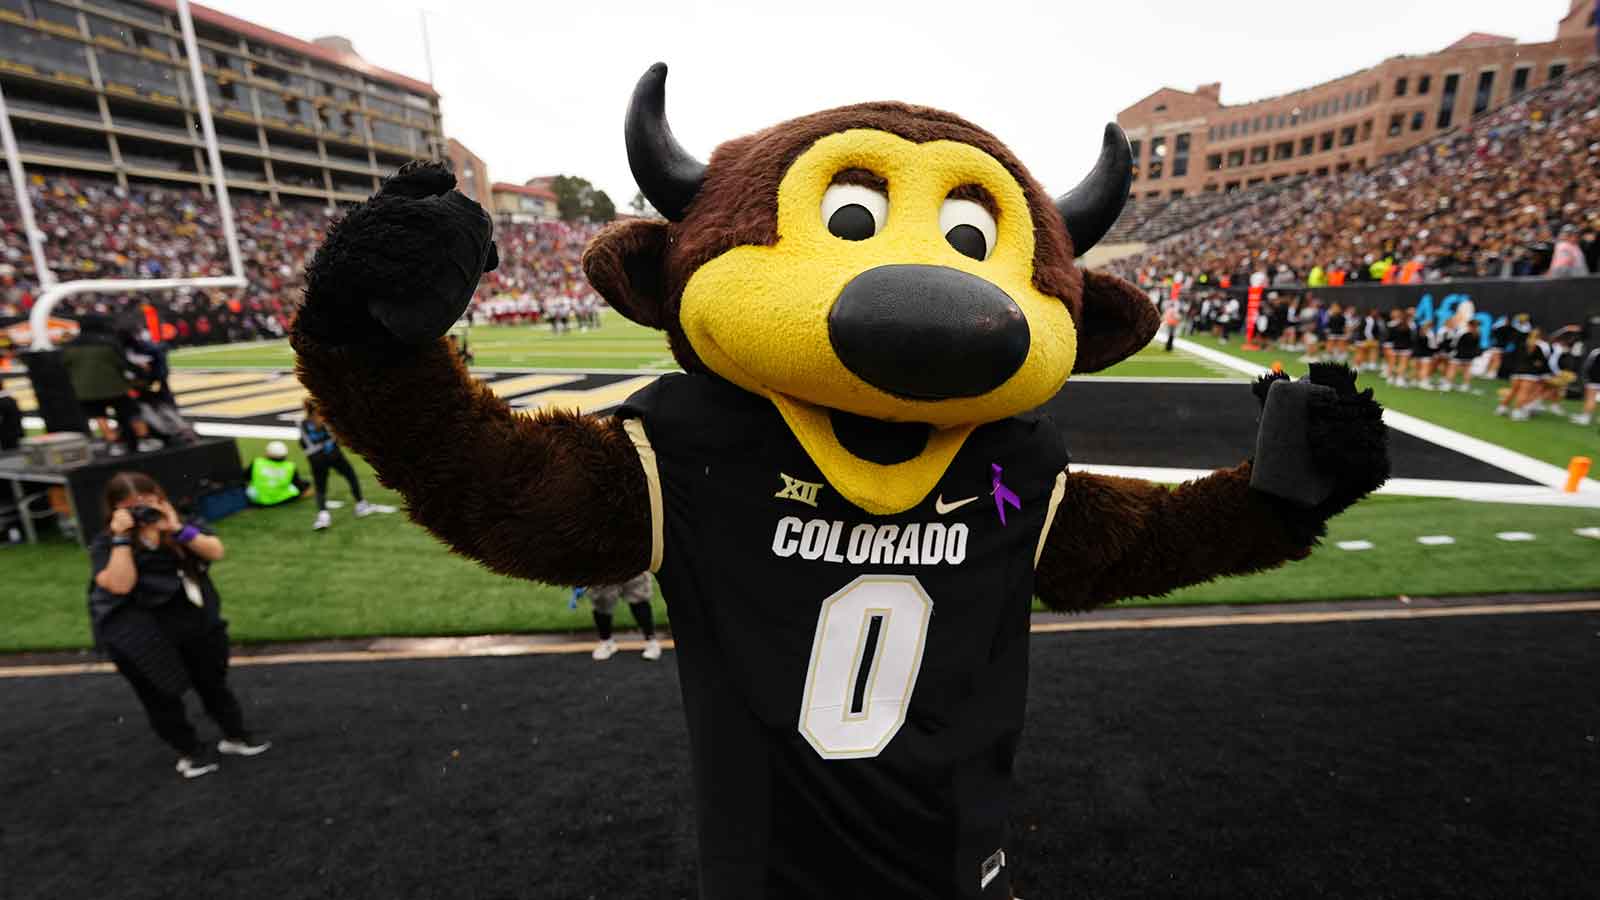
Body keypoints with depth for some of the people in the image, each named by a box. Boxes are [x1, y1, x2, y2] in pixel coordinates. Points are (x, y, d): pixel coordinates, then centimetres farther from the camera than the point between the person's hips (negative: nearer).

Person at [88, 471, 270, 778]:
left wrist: (178, 530, -25)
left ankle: (235, 736, 36)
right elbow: (120, 585, -25)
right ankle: (190, 752, 32)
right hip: (141, 641, -2)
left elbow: (216, 552, -15)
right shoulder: (106, 544, -9)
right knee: (162, 699, 13)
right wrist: (122, 538, -25)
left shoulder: (181, 525, -1)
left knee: (213, 684, 18)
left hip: (196, 625, 2)